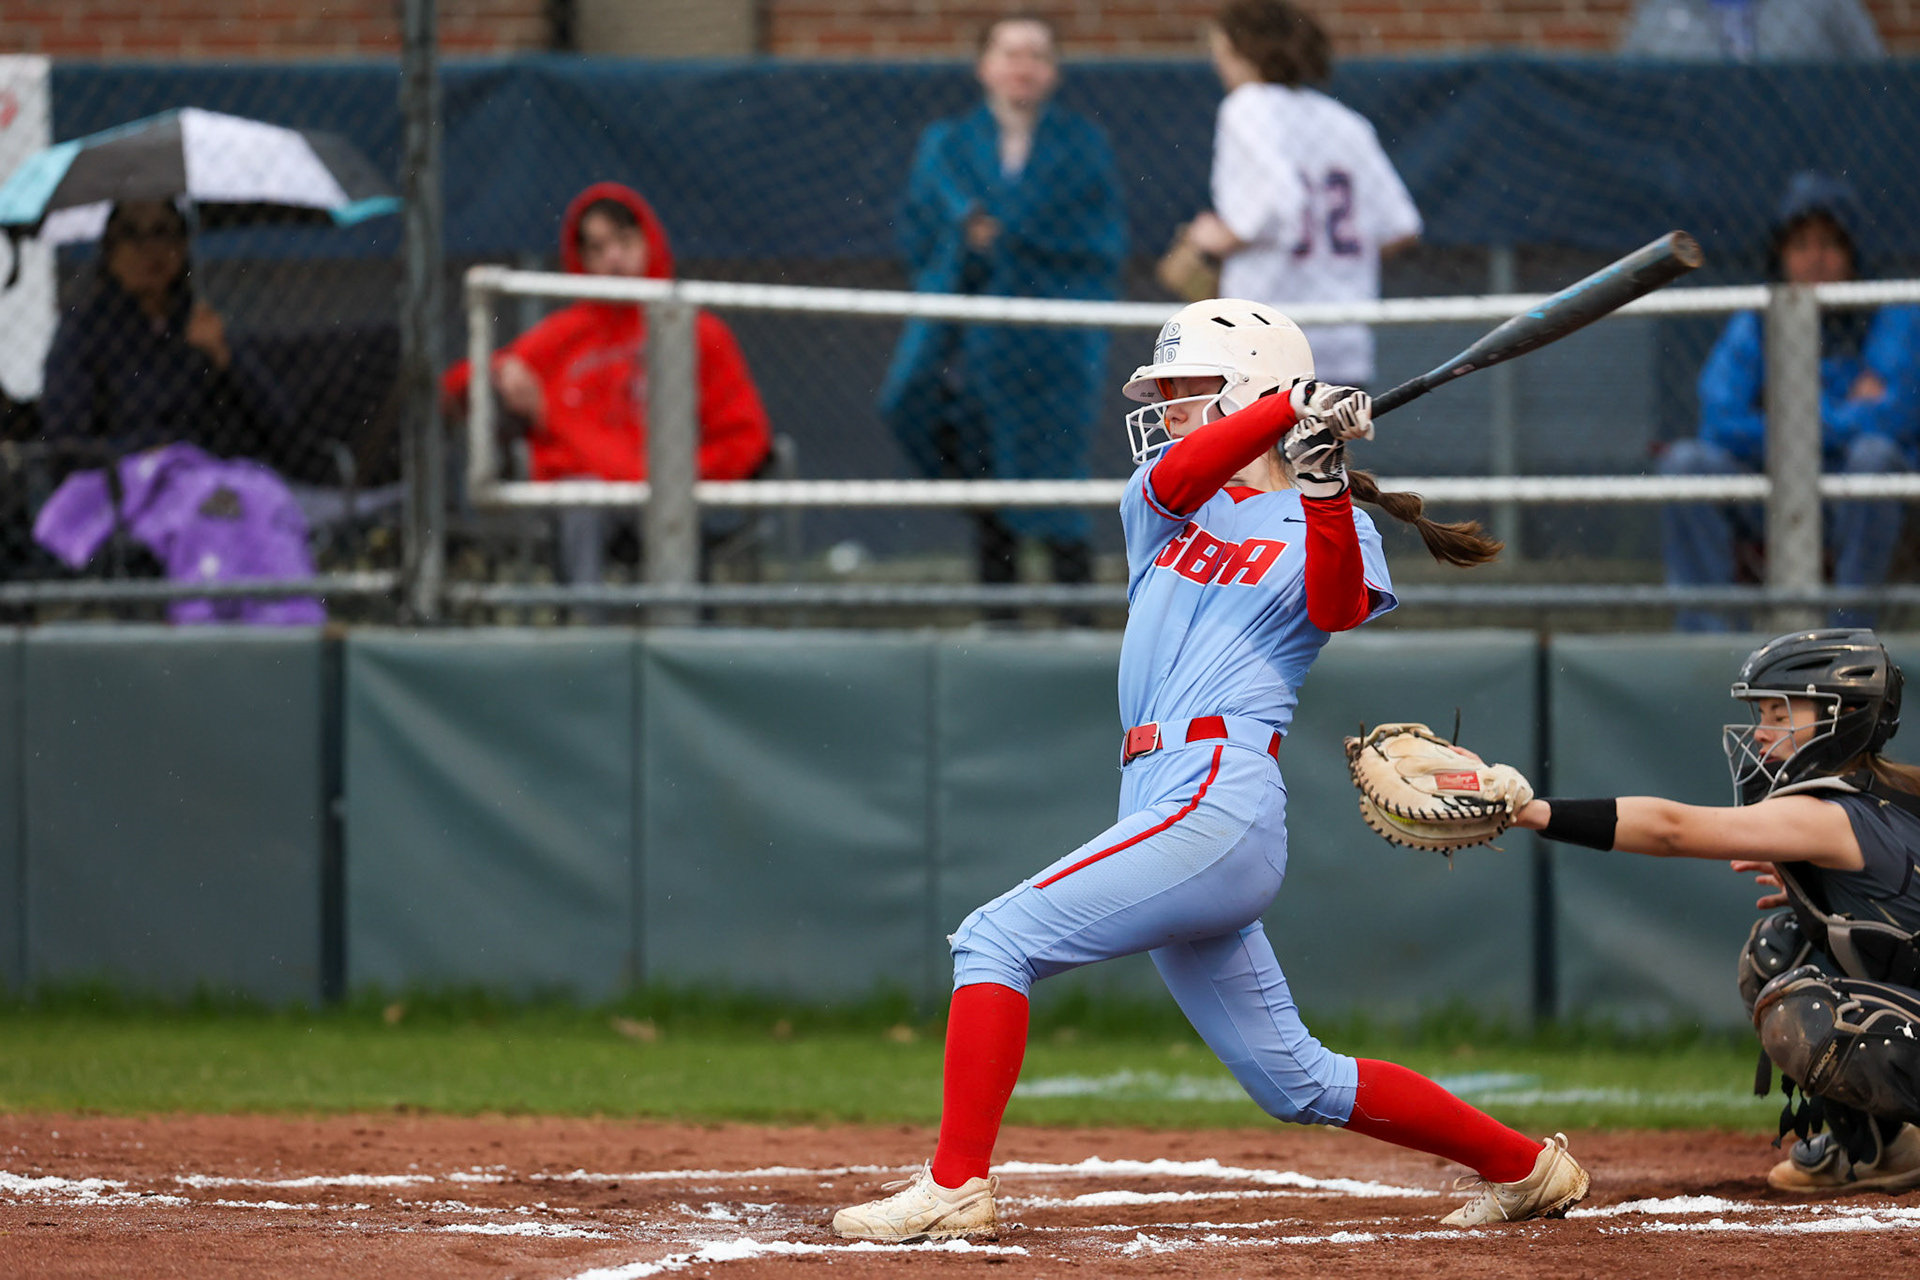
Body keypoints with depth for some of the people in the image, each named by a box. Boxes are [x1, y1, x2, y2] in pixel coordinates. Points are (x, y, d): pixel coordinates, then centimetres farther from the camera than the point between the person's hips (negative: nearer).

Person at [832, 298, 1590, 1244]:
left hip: (1218, 803, -8)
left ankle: (955, 1185, -20)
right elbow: (1177, 476, -4)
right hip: (1165, 803, 8)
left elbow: (1337, 608, -18)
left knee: (997, 940, -17)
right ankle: (1524, 1166, 21)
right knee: (1293, 1080, 11)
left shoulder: (1328, 528, 4)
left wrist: (1324, 485, -32)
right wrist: (1292, 408, -17)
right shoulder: (1161, 501, 20)